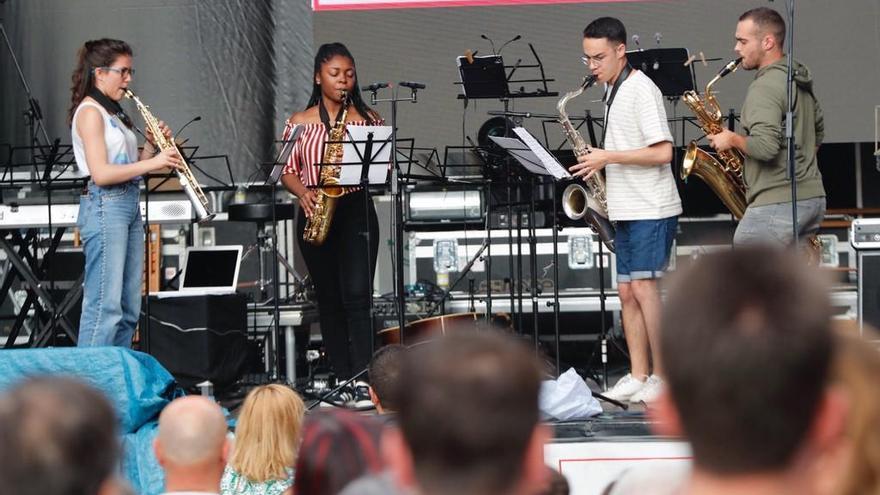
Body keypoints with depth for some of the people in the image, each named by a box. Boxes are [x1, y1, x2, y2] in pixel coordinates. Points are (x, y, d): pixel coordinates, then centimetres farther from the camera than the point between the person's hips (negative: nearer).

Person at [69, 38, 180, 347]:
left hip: (129, 205, 10)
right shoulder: (90, 112, -9)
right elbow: (101, 173, -18)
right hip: (104, 206, -10)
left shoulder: (112, 113, 19)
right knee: (105, 306, -14)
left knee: (128, 309, 8)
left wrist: (151, 145, 5)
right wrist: (153, 162, -18)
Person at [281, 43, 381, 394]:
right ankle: (341, 377, 11)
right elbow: (287, 171, 9)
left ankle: (361, 380, -16)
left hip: (356, 210, -2)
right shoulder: (300, 122, 9)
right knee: (329, 298, 6)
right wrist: (303, 192, -10)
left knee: (357, 295, -14)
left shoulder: (368, 119, 7)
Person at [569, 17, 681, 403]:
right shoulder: (612, 91, 14)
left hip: (652, 208, -9)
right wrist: (600, 163, 6)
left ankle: (662, 376, -8)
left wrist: (609, 157, -19)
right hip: (627, 209, 9)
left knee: (643, 286, -13)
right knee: (627, 291, 7)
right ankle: (638, 376, 11)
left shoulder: (641, 90, -13)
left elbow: (663, 152, -19)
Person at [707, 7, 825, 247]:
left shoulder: (765, 87, -15)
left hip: (777, 205, -10)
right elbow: (817, 132, 29)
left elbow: (765, 146, -26)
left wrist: (733, 139, -9)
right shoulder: (800, 80, 17)